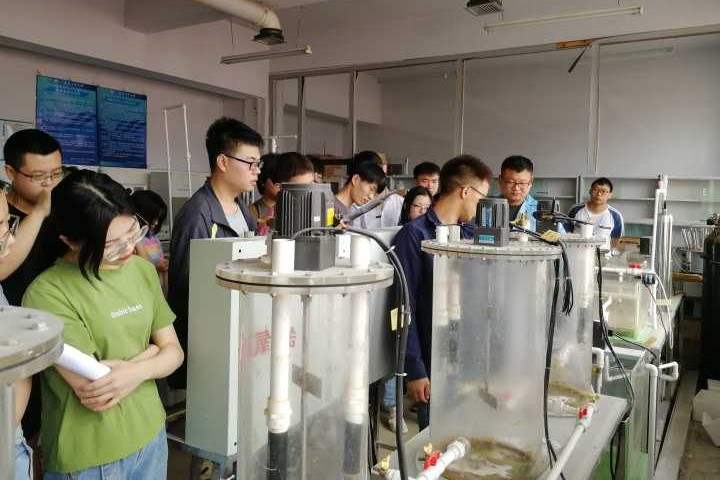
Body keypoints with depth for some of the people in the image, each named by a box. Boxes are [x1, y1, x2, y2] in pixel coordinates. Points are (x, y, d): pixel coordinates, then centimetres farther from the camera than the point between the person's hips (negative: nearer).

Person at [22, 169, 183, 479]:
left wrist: (138, 370, -19)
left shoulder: (142, 269, 0)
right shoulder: (47, 294, -21)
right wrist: (151, 350, -9)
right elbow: (96, 396, -23)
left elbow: (174, 351, 1)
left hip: (151, 435, 5)